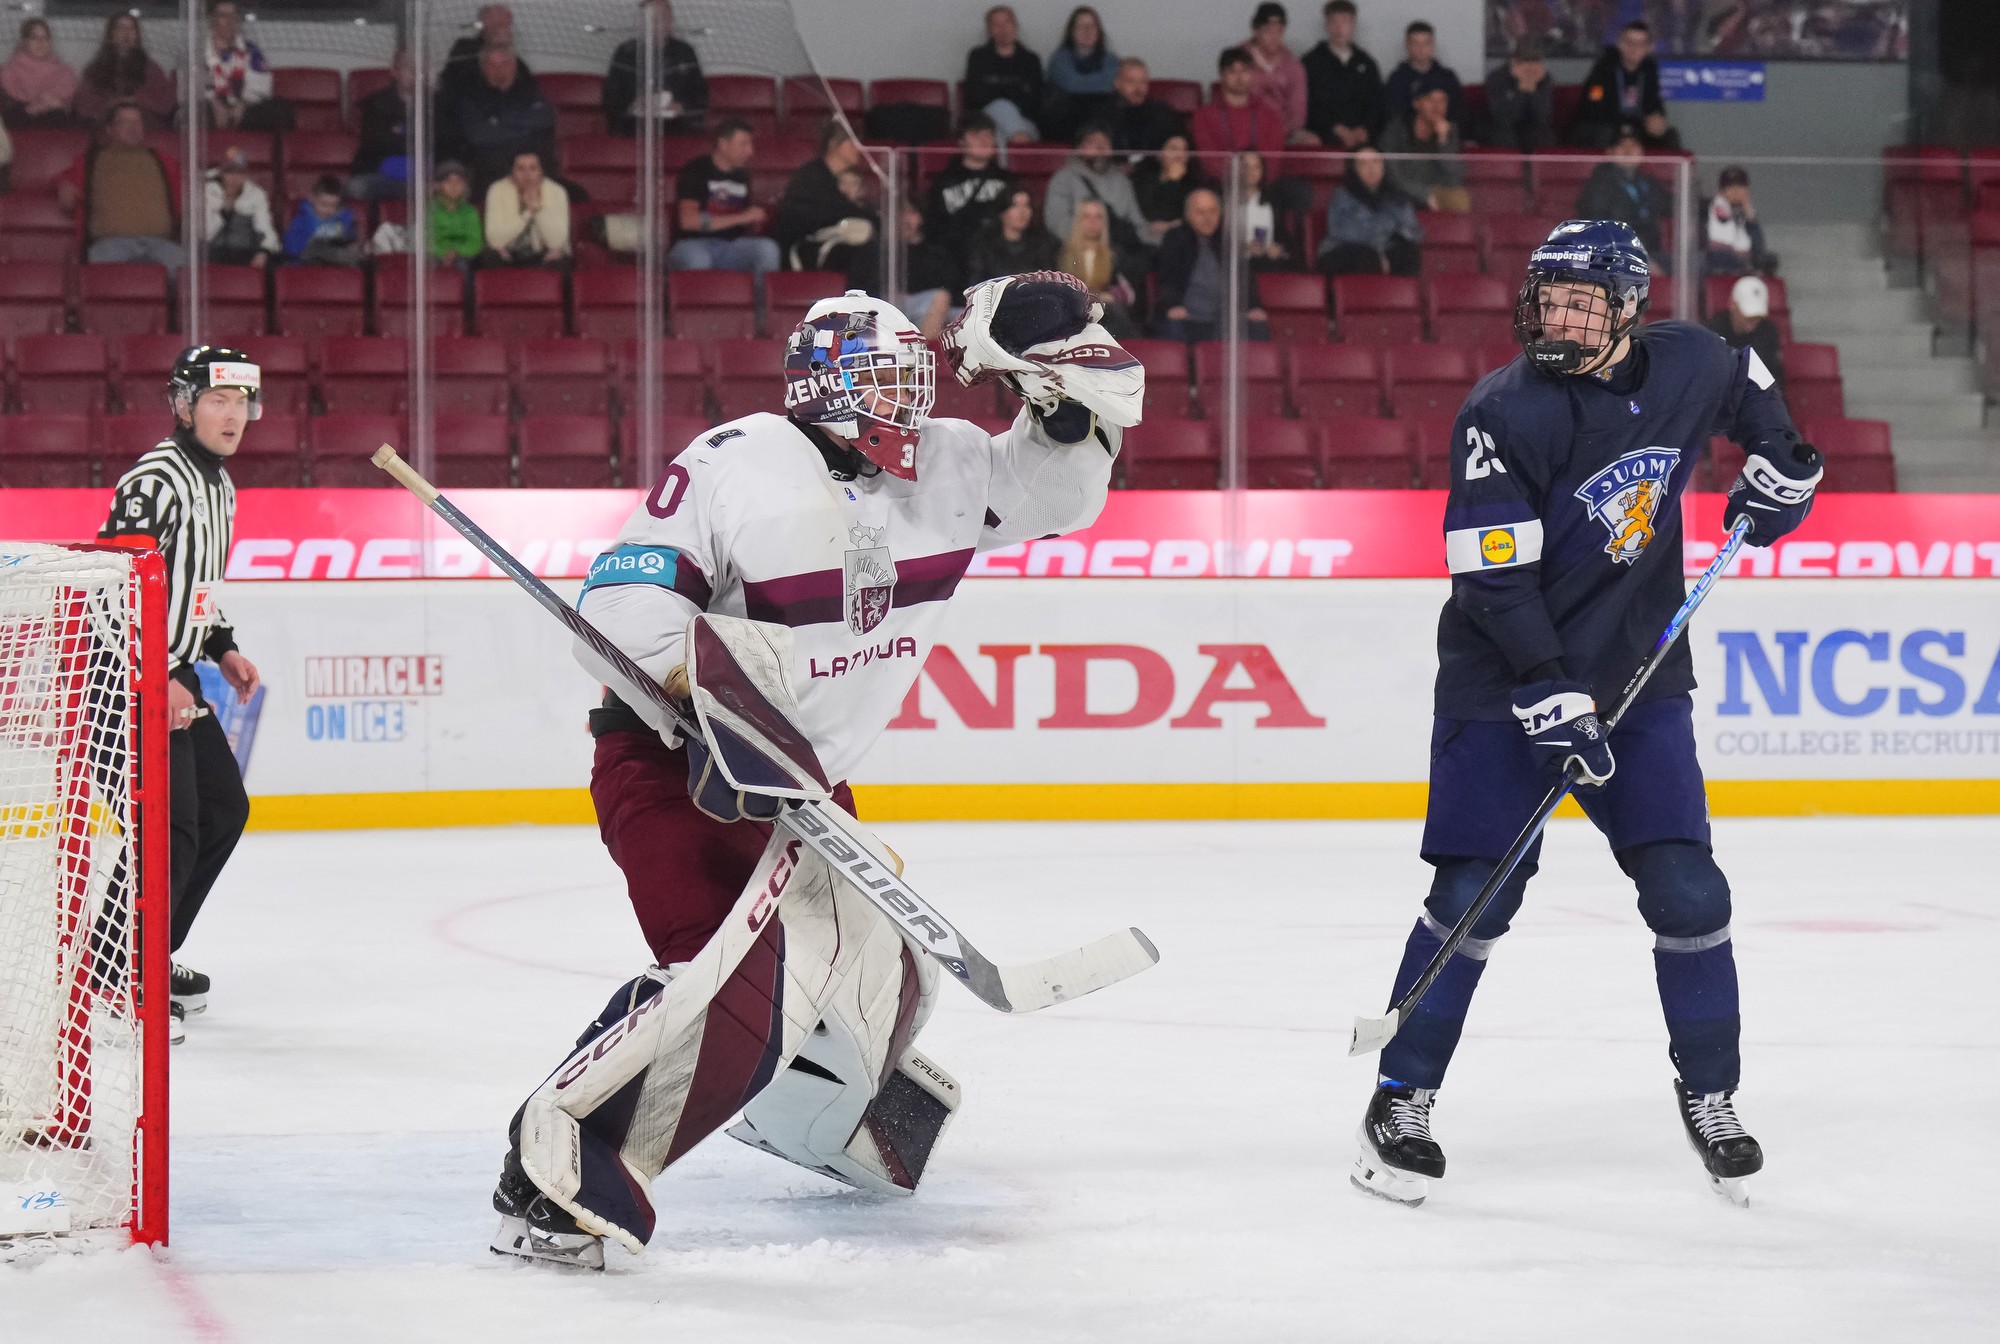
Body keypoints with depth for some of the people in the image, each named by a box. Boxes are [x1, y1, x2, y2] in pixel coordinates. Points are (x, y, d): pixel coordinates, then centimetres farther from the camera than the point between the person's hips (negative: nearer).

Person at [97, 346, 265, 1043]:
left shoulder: (218, 483, 14)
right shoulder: (154, 480, -19)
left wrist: (222, 648, 17)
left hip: (176, 673, 11)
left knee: (224, 807, 16)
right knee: (173, 825, -17)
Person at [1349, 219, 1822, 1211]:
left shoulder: (1684, 366, -3)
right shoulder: (1504, 414, -17)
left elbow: (1744, 383, 24)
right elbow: (1494, 580, -20)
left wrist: (1781, 462, 13)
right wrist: (1552, 701, -24)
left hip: (1639, 677, 4)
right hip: (1504, 681, -4)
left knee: (1686, 893, -2)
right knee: (1474, 895, -8)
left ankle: (1709, 1098, 15)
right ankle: (1402, 1100, 5)